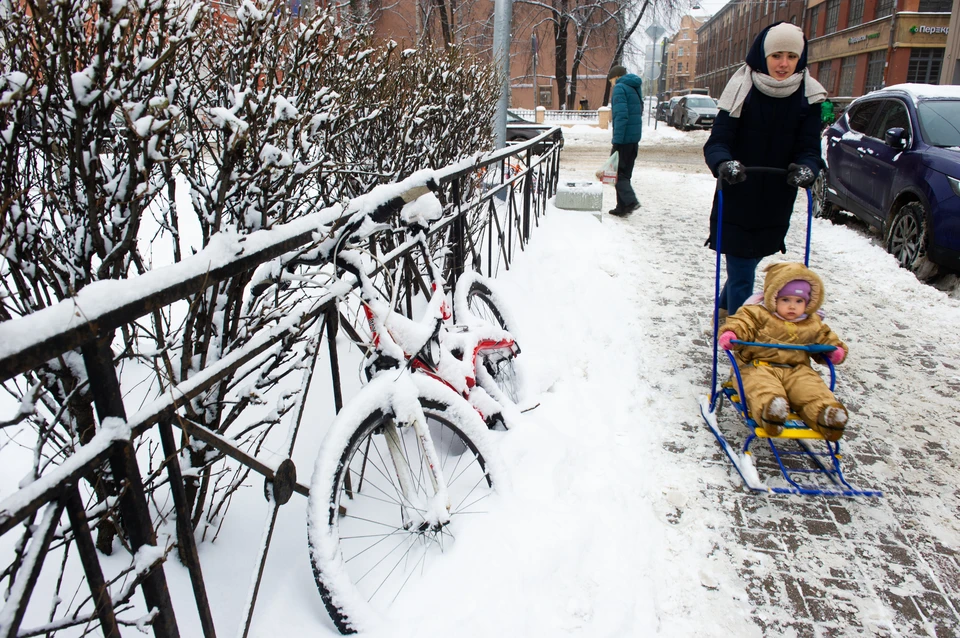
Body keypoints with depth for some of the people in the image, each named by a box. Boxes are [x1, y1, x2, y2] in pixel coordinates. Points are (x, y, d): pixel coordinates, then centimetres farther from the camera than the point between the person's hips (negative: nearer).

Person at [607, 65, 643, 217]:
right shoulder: (635, 88, 20)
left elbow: (621, 116, -19)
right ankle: (622, 207, 15)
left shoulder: (620, 88, -9)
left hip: (624, 137, -9)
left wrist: (617, 141, -20)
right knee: (625, 172, 12)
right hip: (635, 137, 9)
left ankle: (630, 200, -18)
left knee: (617, 171, -4)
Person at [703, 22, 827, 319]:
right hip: (736, 204, -3)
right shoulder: (742, 91, -9)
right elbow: (717, 142, -13)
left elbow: (809, 148, -3)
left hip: (775, 208, 3)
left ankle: (725, 310, 42)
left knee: (746, 265, 18)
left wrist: (806, 168, -27)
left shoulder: (808, 97, -1)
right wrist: (724, 164, -36)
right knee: (742, 276, -2)